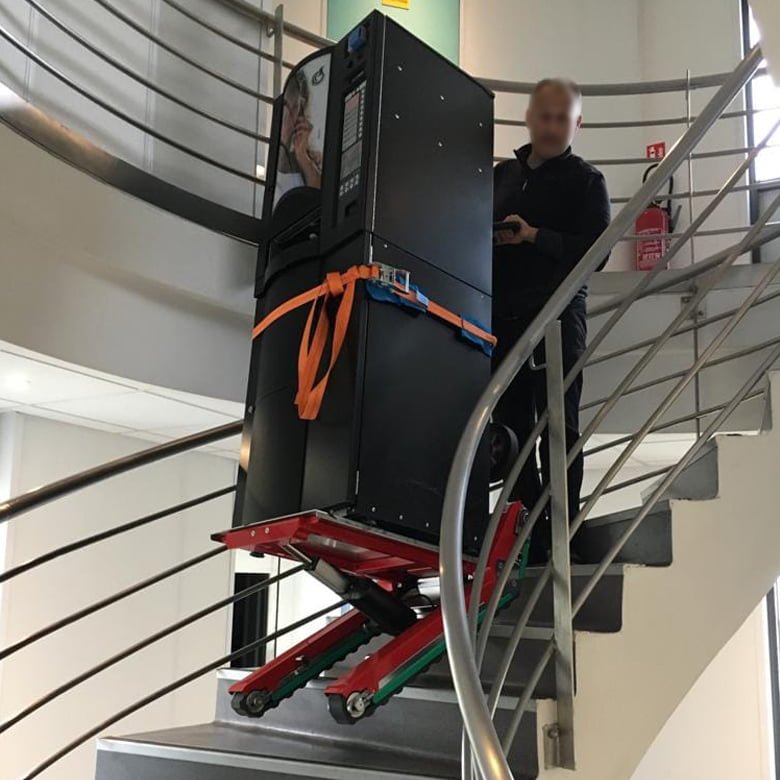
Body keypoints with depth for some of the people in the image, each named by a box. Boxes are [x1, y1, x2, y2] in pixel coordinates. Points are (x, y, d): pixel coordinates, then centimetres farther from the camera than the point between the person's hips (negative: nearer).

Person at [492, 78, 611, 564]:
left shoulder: (586, 180, 6)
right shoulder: (502, 174, 20)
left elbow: (596, 250, -6)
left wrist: (534, 236, -15)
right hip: (503, 319, 5)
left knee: (559, 427, -5)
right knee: (512, 429, 3)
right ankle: (531, 534, 9)